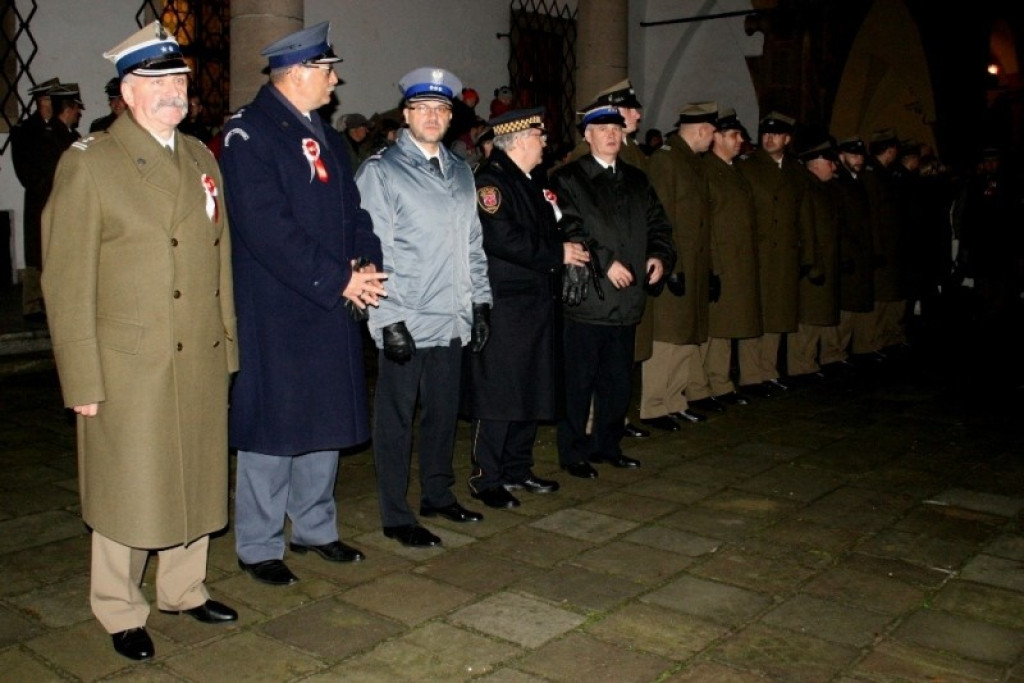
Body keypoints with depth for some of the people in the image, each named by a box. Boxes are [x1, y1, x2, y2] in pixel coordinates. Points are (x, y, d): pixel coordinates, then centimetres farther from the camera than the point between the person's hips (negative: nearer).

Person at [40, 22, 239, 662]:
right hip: (128, 368, -5)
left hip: (202, 363, 5)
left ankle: (184, 588, 34)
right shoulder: (88, 163, -6)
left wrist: (228, 344, 9)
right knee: (128, 492, 7)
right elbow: (67, 281, -8)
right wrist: (82, 380, -11)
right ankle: (121, 612, 27)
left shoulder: (202, 158, 11)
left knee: (196, 482, 15)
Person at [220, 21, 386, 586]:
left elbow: (351, 210, 14)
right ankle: (258, 547, 17)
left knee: (326, 420, 15)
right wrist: (338, 280, -18)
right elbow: (268, 228, -20)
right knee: (272, 427, 1)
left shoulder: (325, 135, 15)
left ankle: (314, 527, 31)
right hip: (274, 311, -8)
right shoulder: (248, 133, -11)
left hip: (332, 306, 8)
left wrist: (365, 264, -5)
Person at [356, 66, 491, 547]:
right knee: (396, 418, 3)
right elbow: (375, 251, -10)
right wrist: (390, 320, -15)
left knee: (444, 412, 16)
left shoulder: (461, 172, 15)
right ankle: (396, 517, 15)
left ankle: (438, 494, 33)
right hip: (404, 323, -6)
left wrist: (480, 302, 11)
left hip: (451, 321, 6)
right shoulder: (380, 171, -5)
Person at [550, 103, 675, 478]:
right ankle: (573, 452, 12)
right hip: (586, 298, -6)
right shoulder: (567, 179, -2)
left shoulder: (637, 180, 17)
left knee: (618, 380, 14)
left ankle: (607, 444, 28)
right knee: (579, 380, 0)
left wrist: (660, 256, -2)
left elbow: (657, 223, 18)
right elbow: (567, 231, -12)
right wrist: (605, 262, -19)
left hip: (627, 299, 6)